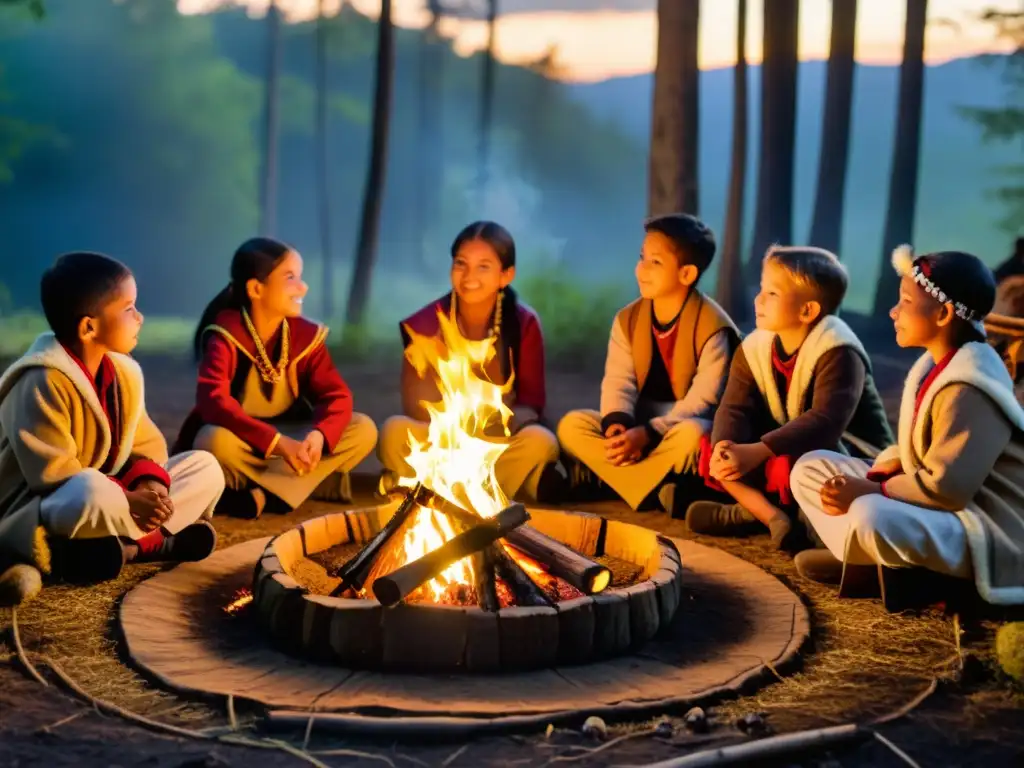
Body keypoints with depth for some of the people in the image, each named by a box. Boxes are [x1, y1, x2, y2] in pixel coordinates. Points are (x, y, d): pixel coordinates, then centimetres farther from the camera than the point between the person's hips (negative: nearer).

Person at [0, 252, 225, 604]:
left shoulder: (124, 371, 4)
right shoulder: (44, 382, -20)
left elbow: (146, 444, 8)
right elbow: (51, 475, -24)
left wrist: (150, 483, -15)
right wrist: (128, 501, -27)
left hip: (105, 496, 9)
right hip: (32, 513, -9)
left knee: (205, 467, 1)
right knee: (93, 494, -43)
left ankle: (117, 543, -15)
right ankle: (158, 539, -15)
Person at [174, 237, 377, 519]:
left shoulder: (306, 335, -4)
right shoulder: (225, 336, -18)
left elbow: (336, 394, -10)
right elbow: (213, 401, -31)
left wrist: (319, 434, -33)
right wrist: (277, 443, -40)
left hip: (288, 439, 5)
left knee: (363, 429, -17)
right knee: (217, 440, -39)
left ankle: (260, 495, -23)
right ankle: (308, 482, -18)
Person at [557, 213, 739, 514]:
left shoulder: (713, 326, -15)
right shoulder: (628, 319, 2)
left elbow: (704, 399, -21)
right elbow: (618, 382, -6)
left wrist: (647, 434, -30)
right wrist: (617, 423, -28)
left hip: (685, 426, -5)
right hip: (639, 426, 6)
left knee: (690, 435, -40)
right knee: (572, 425, -18)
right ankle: (657, 494, -25)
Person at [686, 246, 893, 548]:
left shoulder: (838, 352, -24)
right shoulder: (754, 349, -2)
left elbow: (826, 422, -35)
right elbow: (735, 408, -11)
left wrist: (757, 452, -41)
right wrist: (723, 447, -34)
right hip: (786, 450, 7)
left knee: (790, 465, -38)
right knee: (714, 452, -10)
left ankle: (754, 509, -11)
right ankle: (773, 516, -15)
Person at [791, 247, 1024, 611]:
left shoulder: (967, 389, -24)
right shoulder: (935, 365, 6)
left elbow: (946, 489, -28)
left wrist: (870, 493, -19)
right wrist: (874, 478, -5)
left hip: (986, 530, -10)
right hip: (937, 506, 10)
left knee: (871, 517, -39)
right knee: (812, 468, 8)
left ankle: (917, 576, -8)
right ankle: (873, 564, -7)